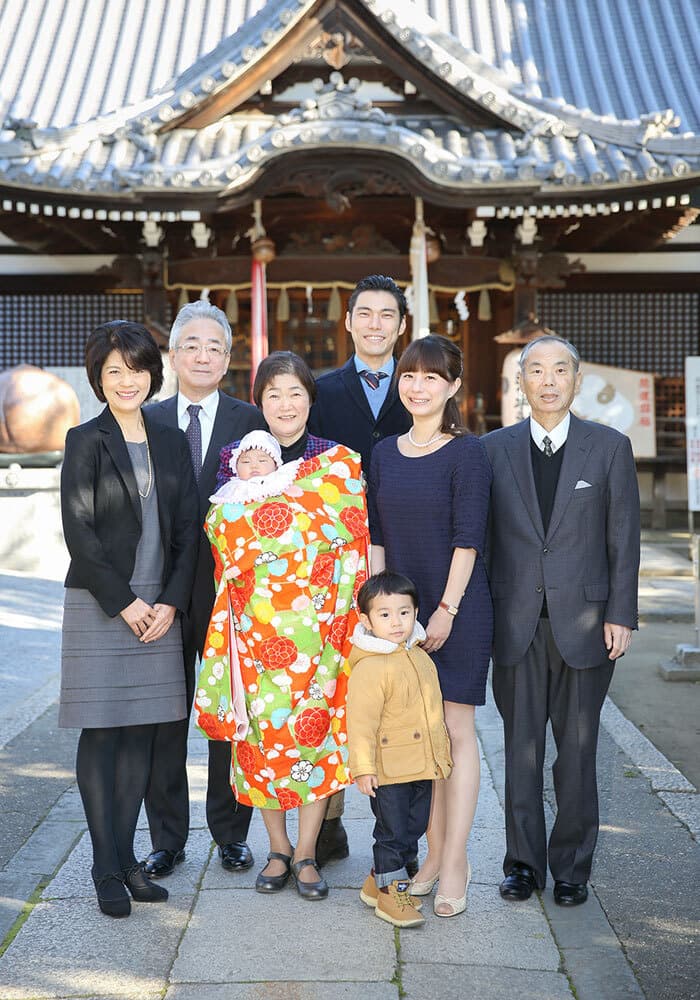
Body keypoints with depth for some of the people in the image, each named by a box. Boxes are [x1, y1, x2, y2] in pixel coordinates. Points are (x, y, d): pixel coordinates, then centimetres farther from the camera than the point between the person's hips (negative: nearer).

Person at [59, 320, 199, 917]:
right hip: (99, 607, -4)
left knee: (142, 733, 7)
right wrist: (124, 602, -11)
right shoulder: (86, 442, -2)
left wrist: (171, 601, -4)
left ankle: (127, 859, 16)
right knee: (102, 734, -1)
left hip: (159, 607, 4)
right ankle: (106, 869, 7)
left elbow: (187, 530, 8)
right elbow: (79, 532, -8)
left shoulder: (171, 443, 11)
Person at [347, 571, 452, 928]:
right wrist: (363, 767, -21)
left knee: (412, 829, 17)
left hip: (423, 766, 8)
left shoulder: (421, 658, 8)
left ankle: (379, 881, 32)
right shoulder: (368, 668, -18)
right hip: (388, 771, -8)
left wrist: (440, 756, 24)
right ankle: (389, 891, 19)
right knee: (392, 830, 2)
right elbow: (361, 722, -19)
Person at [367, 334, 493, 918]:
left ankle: (454, 865, 5)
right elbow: (377, 538, 11)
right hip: (402, 609, 5)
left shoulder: (467, 453, -7)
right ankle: (434, 854, 19)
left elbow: (467, 539, -10)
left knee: (455, 731, -1)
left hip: (458, 609, -5)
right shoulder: (385, 454, 9)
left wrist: (447, 609, -13)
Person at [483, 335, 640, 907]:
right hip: (516, 622, 1)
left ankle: (572, 867, 20)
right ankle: (524, 863, 20)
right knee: (521, 747, 7)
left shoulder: (610, 447, 2)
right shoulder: (495, 449, 5)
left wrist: (621, 615, -4)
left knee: (577, 749, 6)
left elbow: (624, 537, 2)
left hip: (583, 620, -1)